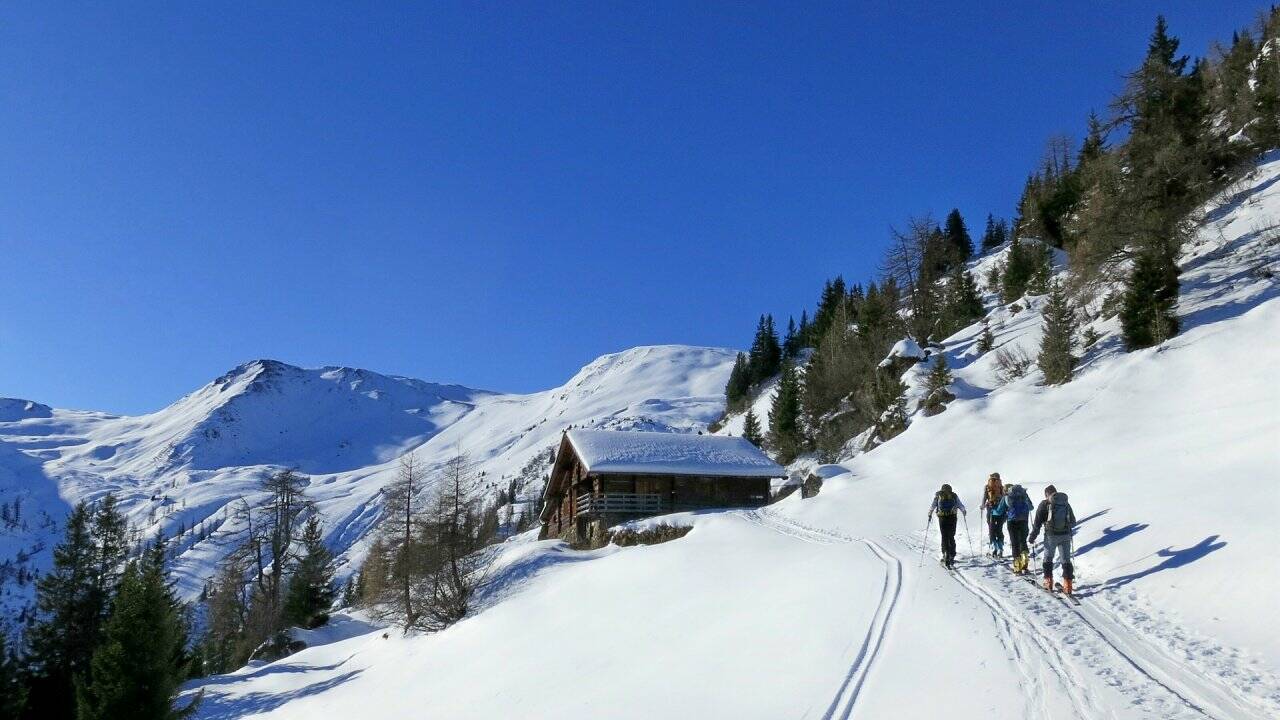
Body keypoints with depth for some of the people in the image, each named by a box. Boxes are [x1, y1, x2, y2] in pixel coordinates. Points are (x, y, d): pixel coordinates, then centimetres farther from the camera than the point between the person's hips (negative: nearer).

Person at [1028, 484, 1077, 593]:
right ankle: (1067, 585, 3)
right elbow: (1073, 522, 15)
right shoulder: (1066, 504, 8)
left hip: (1051, 535, -3)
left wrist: (1033, 535, 0)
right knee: (1066, 560, 7)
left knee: (1048, 558, 13)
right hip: (1065, 535, 3)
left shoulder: (1045, 504, -3)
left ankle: (1048, 582, 15)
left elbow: (1038, 522, -6)